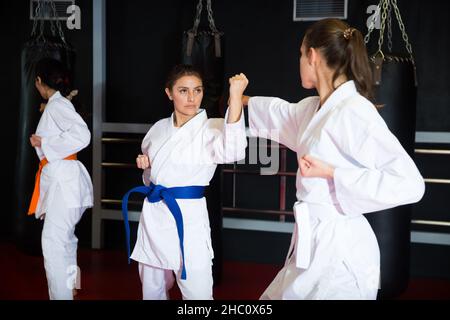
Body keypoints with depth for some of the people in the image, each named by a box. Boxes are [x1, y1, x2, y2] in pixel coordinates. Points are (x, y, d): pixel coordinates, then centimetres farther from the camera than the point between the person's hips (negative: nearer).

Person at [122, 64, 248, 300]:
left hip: (187, 218, -5)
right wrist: (144, 164, -1)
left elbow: (232, 151, -34)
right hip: (153, 216, 5)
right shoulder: (159, 128, 7)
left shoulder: (211, 129, -9)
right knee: (152, 292, 18)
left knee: (198, 294, -7)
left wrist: (235, 97, -41)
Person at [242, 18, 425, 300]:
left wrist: (331, 173, -21)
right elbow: (284, 114, 33)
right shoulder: (317, 108, 8)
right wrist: (244, 100, 47)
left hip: (338, 247, -8)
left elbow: (410, 184, -22)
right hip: (313, 243, 9)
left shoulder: (354, 111, -19)